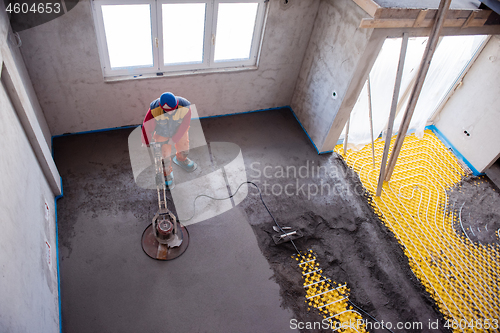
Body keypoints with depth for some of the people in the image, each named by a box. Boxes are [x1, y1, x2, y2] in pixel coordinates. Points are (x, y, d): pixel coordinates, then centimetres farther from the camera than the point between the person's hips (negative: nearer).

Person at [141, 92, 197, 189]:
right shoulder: (155, 109, -38)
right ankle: (167, 174, 40)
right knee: (164, 156, 10)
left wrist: (174, 139, -13)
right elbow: (147, 125, -22)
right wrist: (146, 142, -7)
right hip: (162, 132, -1)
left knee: (183, 150, 22)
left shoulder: (185, 107, -37)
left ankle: (180, 159, 58)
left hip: (179, 131, 2)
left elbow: (184, 125, -22)